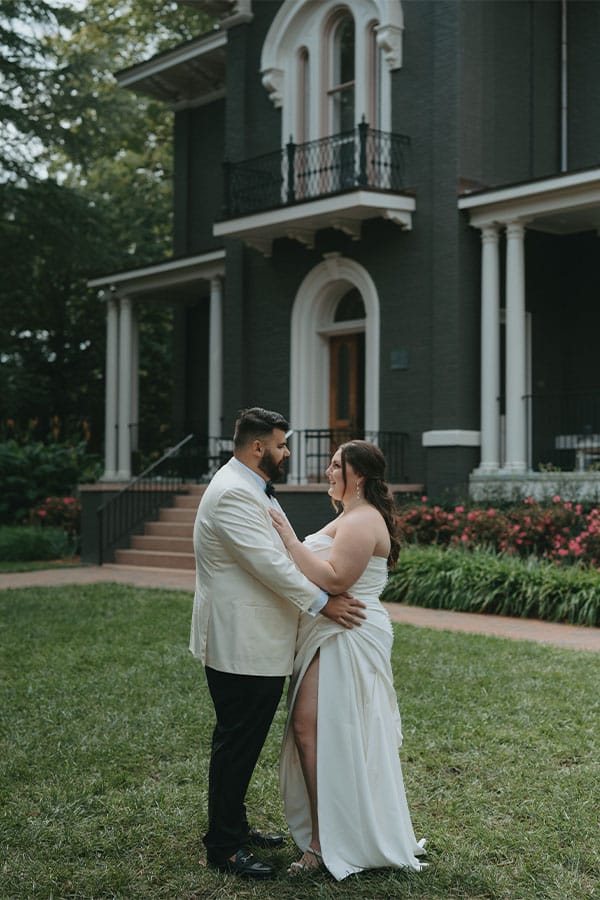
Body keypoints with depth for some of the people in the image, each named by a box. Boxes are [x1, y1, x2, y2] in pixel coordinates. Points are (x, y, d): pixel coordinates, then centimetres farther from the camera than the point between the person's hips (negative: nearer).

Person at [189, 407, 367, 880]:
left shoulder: (249, 490, 16)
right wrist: (321, 602, -19)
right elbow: (268, 563, -24)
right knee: (236, 744, -1)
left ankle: (235, 827, 30)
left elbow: (278, 555, 20)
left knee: (244, 743, 18)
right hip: (240, 646, -11)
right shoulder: (232, 494, -19)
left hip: (259, 644, 11)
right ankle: (223, 846, 9)